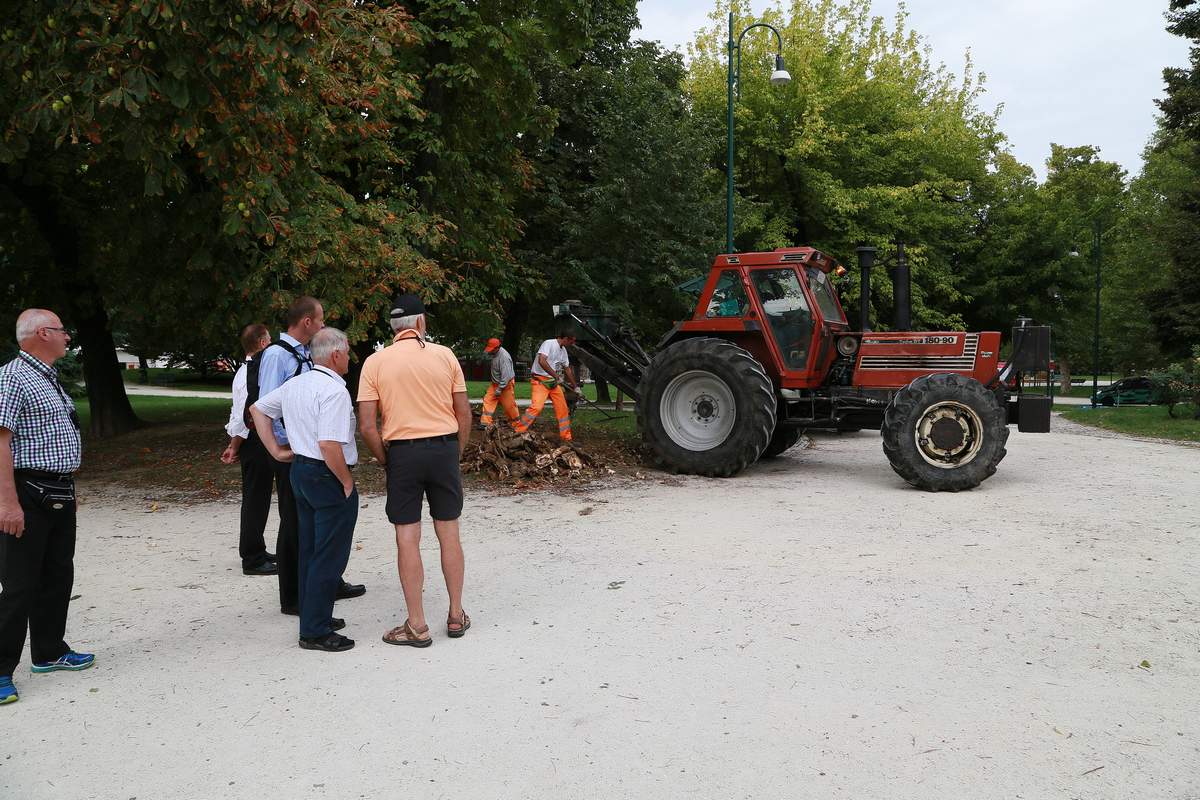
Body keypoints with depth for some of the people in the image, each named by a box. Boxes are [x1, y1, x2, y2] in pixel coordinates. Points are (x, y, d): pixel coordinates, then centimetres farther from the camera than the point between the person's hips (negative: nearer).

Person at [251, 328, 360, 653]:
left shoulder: (294, 384, 9)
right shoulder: (334, 390, -20)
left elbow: (257, 409, 20)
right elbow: (329, 445, -28)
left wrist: (276, 450, 17)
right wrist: (346, 481, -15)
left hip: (300, 469, 9)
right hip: (328, 478, -9)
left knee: (309, 550, 18)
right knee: (329, 556, -1)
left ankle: (312, 617, 29)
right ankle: (316, 631, 5)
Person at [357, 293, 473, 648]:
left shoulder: (375, 362, -3)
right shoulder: (444, 355, 0)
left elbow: (367, 426, -7)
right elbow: (464, 413, 2)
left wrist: (385, 460, 7)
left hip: (403, 452, -1)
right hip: (444, 448, 2)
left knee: (407, 539, 5)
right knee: (449, 533, 11)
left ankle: (417, 626, 10)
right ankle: (456, 615, 21)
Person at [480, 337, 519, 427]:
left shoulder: (504, 357, -29)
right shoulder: (494, 353, -2)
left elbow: (506, 375, -29)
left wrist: (499, 389, -26)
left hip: (506, 384, -9)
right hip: (495, 383, 9)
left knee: (509, 405, 3)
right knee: (488, 400, -1)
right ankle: (485, 422, -2)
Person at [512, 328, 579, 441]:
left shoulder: (563, 351, 13)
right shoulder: (549, 343, -14)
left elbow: (567, 369, 25)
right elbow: (542, 361, -28)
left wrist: (575, 387, 30)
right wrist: (555, 375, -23)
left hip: (553, 382, 9)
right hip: (540, 380, -9)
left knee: (563, 409, 9)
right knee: (536, 406, -25)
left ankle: (566, 437, 19)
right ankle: (516, 432, -21)